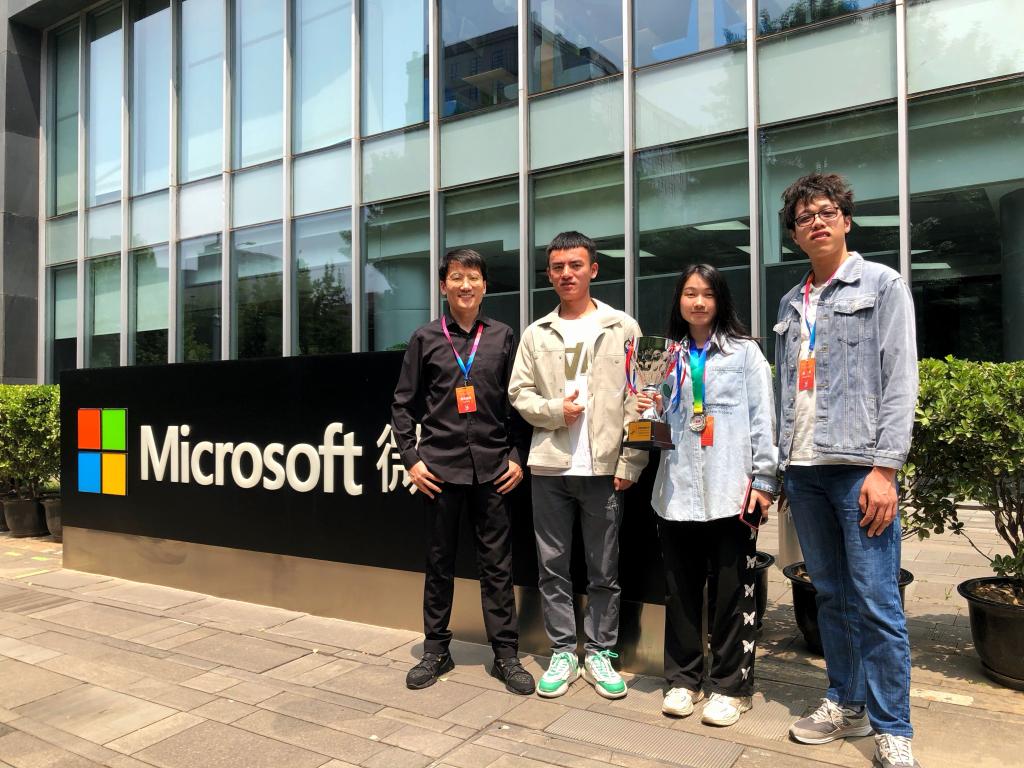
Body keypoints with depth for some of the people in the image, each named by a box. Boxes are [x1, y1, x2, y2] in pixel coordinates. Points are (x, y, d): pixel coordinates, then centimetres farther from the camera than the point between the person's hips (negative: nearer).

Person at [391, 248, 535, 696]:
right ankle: (435, 650, 24)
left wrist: (517, 457, 1)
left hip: (492, 469, 0)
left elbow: (518, 403, 8)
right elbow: (404, 404, 7)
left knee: (497, 564, 6)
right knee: (439, 563, 10)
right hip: (440, 468, 0)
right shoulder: (426, 338, 5)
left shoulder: (502, 337, 7)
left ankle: (506, 654, 17)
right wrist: (411, 457, -1)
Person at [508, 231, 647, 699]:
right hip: (550, 466, 3)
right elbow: (519, 393, 10)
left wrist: (630, 462, -8)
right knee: (553, 566, 9)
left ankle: (600, 653, 21)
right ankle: (562, 652, 22)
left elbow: (638, 399, -2)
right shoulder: (536, 334, 10)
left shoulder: (622, 328, 2)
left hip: (604, 467, -2)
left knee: (604, 569, 7)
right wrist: (554, 410, -9)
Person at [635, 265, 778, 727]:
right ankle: (684, 679, 24)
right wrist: (647, 412, -3)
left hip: (731, 490, -3)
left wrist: (764, 480, -9)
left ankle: (730, 686, 17)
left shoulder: (744, 351, 4)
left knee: (732, 592, 4)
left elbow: (763, 419, -2)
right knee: (681, 590, 11)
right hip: (678, 491, 4)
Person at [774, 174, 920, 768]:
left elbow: (900, 381, -6)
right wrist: (774, 466, 10)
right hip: (803, 469, 5)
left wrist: (884, 467, -15)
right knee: (831, 595, 13)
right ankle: (847, 703, 26)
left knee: (877, 601, -3)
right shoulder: (791, 304, 17)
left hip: (859, 466, -5)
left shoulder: (883, 285, 2)